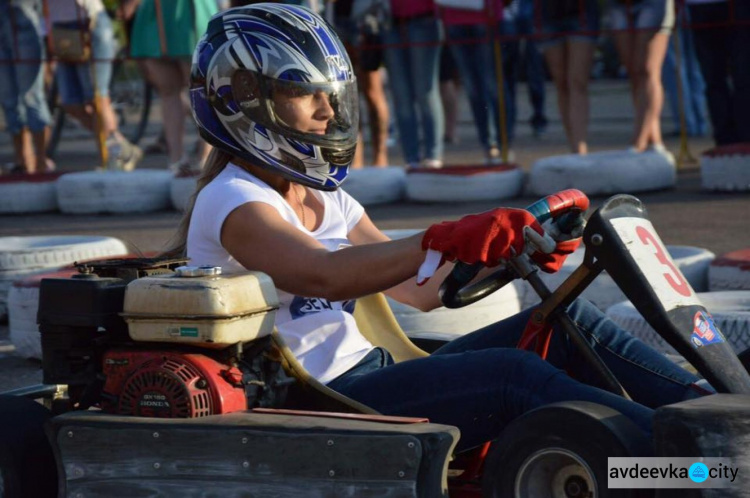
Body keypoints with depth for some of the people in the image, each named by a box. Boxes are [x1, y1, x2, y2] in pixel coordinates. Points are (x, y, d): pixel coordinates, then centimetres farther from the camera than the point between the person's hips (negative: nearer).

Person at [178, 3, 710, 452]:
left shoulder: (325, 201, 19)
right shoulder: (232, 202, -9)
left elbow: (418, 289, 14)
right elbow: (324, 275, -29)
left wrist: (516, 243, -2)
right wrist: (445, 242, -41)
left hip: (370, 378, 9)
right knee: (514, 376, -27)